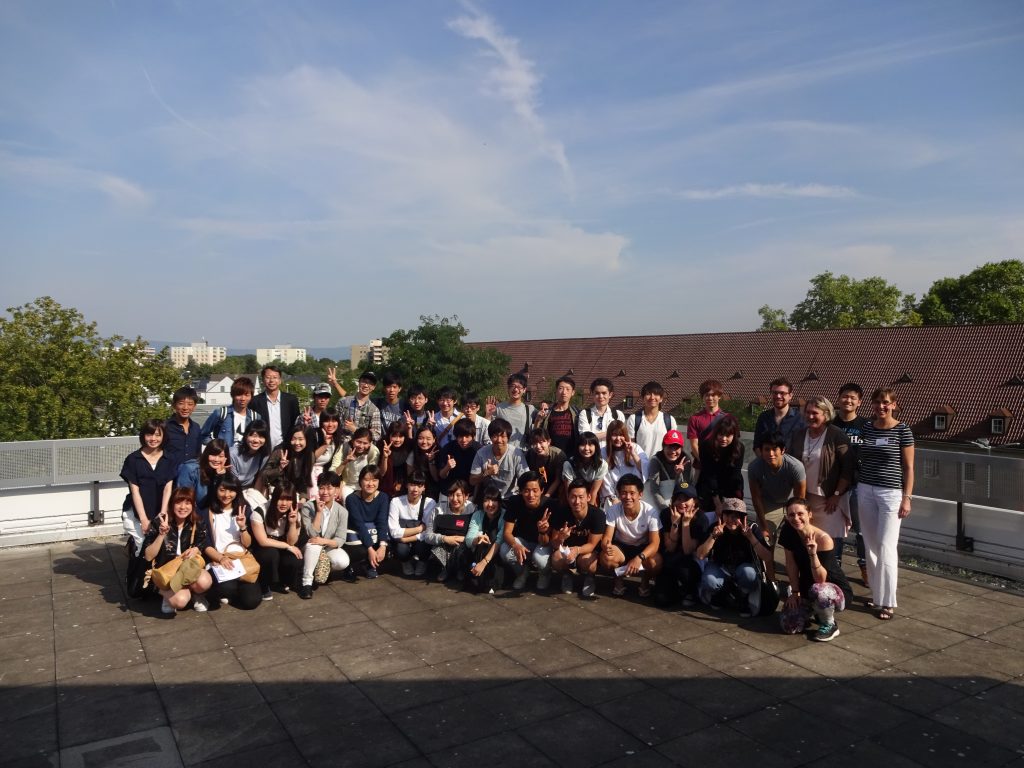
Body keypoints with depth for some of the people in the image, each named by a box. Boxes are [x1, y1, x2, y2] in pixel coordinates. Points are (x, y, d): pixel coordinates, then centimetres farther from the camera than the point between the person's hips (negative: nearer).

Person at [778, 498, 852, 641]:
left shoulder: (823, 539, -26)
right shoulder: (788, 532, -11)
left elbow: (820, 580, -30)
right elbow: (791, 564, -2)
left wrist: (813, 554, -43)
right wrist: (795, 591, -4)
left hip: (837, 591, -5)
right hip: (806, 589, 5)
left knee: (818, 591, -41)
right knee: (789, 626, -13)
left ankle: (830, 625, -8)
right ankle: (813, 609, 19)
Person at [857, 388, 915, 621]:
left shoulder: (902, 431, -5)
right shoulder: (866, 428, 7)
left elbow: (908, 467, -3)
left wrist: (907, 498, -8)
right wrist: (858, 487, 9)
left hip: (891, 493, -4)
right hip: (865, 491, 4)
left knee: (886, 548, -6)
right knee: (870, 546, 8)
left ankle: (887, 602, 2)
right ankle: (876, 593, 19)